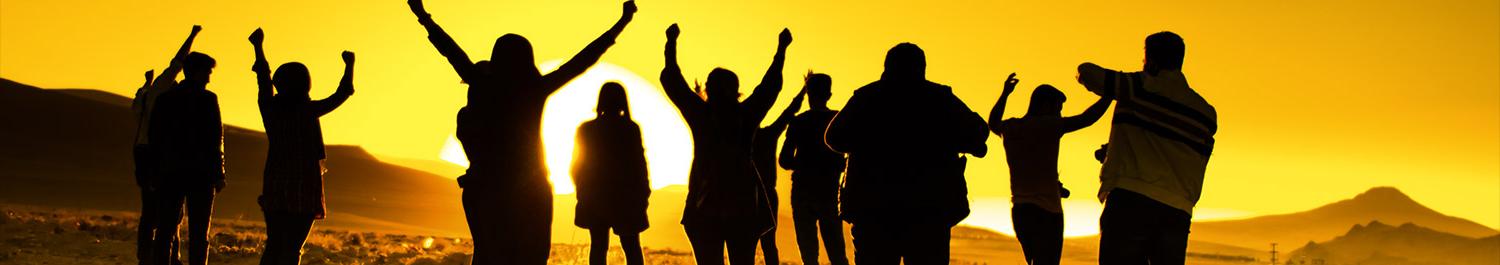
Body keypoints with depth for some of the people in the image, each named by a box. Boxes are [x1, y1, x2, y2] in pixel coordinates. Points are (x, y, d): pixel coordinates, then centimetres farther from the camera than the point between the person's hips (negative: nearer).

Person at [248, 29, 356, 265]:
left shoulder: (270, 107, 2)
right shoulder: (307, 110, -10)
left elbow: (264, 79, 19)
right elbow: (341, 95, -1)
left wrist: (258, 47, 33)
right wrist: (349, 65, 14)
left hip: (274, 186, 5)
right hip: (304, 188, -5)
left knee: (274, 245, 11)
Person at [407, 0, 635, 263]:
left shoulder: (482, 87, -5)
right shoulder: (536, 90, -8)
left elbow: (454, 53, 6)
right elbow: (582, 61, -4)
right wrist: (620, 24, 3)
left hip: (485, 190, 2)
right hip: (530, 192, -2)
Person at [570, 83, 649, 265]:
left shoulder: (586, 129, 1)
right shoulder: (631, 128, -8)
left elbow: (577, 166, 6)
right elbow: (638, 163, -8)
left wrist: (583, 191, 18)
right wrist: (643, 193, 2)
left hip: (594, 199, 2)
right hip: (626, 197, -2)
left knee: (598, 247, 5)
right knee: (631, 247, 6)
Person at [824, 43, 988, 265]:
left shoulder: (865, 97, 5)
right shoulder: (939, 97, 2)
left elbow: (835, 138, 10)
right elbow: (976, 133, -1)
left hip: (871, 207, 1)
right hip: (930, 206, -1)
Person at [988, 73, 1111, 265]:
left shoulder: (1010, 127, 10)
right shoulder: (1048, 126, -8)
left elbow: (993, 123, 33)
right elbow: (1087, 118, -9)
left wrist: (1005, 93, 41)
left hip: (1019, 210, 7)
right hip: (1046, 210, -7)